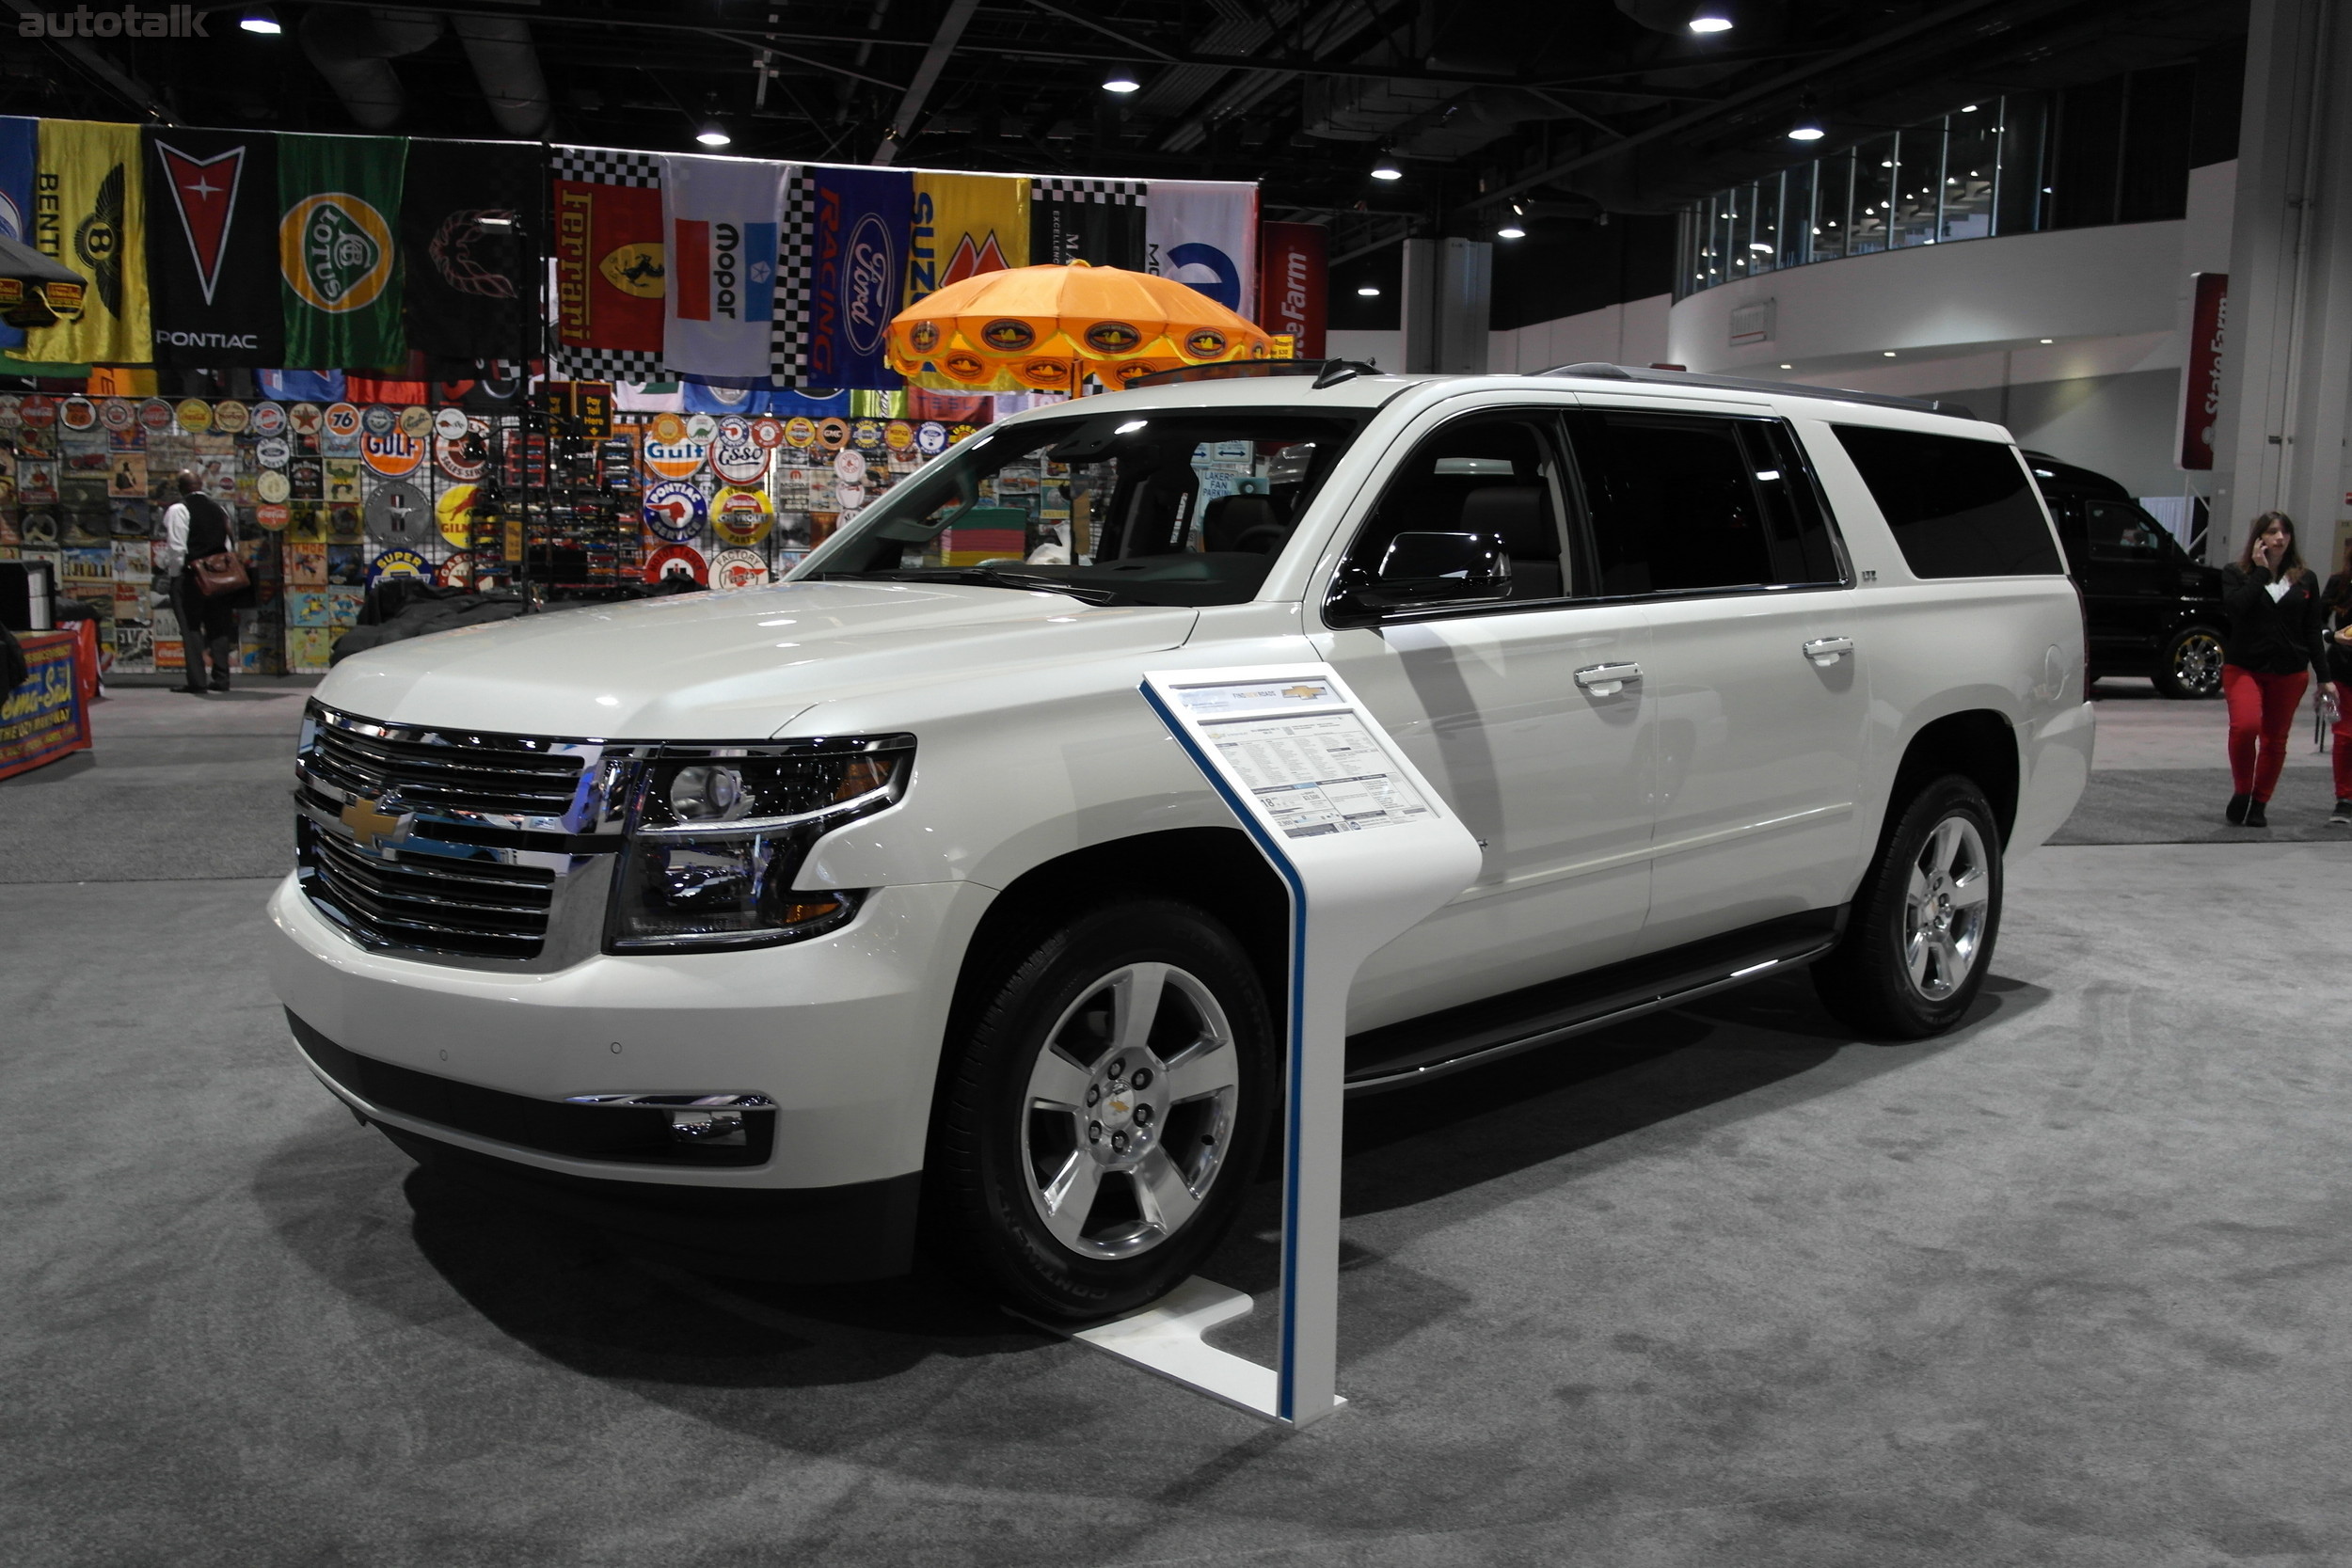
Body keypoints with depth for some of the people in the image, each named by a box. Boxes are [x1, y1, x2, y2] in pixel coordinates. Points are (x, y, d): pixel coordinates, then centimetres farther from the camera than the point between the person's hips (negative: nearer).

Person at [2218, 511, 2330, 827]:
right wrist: (2260, 571, -11)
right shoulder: (2235, 574, 2)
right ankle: (2241, 792, -4)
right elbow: (2234, 607, -19)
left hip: (2290, 672, 3)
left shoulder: (2305, 580, 9)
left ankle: (2259, 803, 17)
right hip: (2243, 667, -3)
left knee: (2275, 739, 5)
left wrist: (2324, 676, 6)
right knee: (2245, 725, -23)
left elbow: (2313, 631, 10)